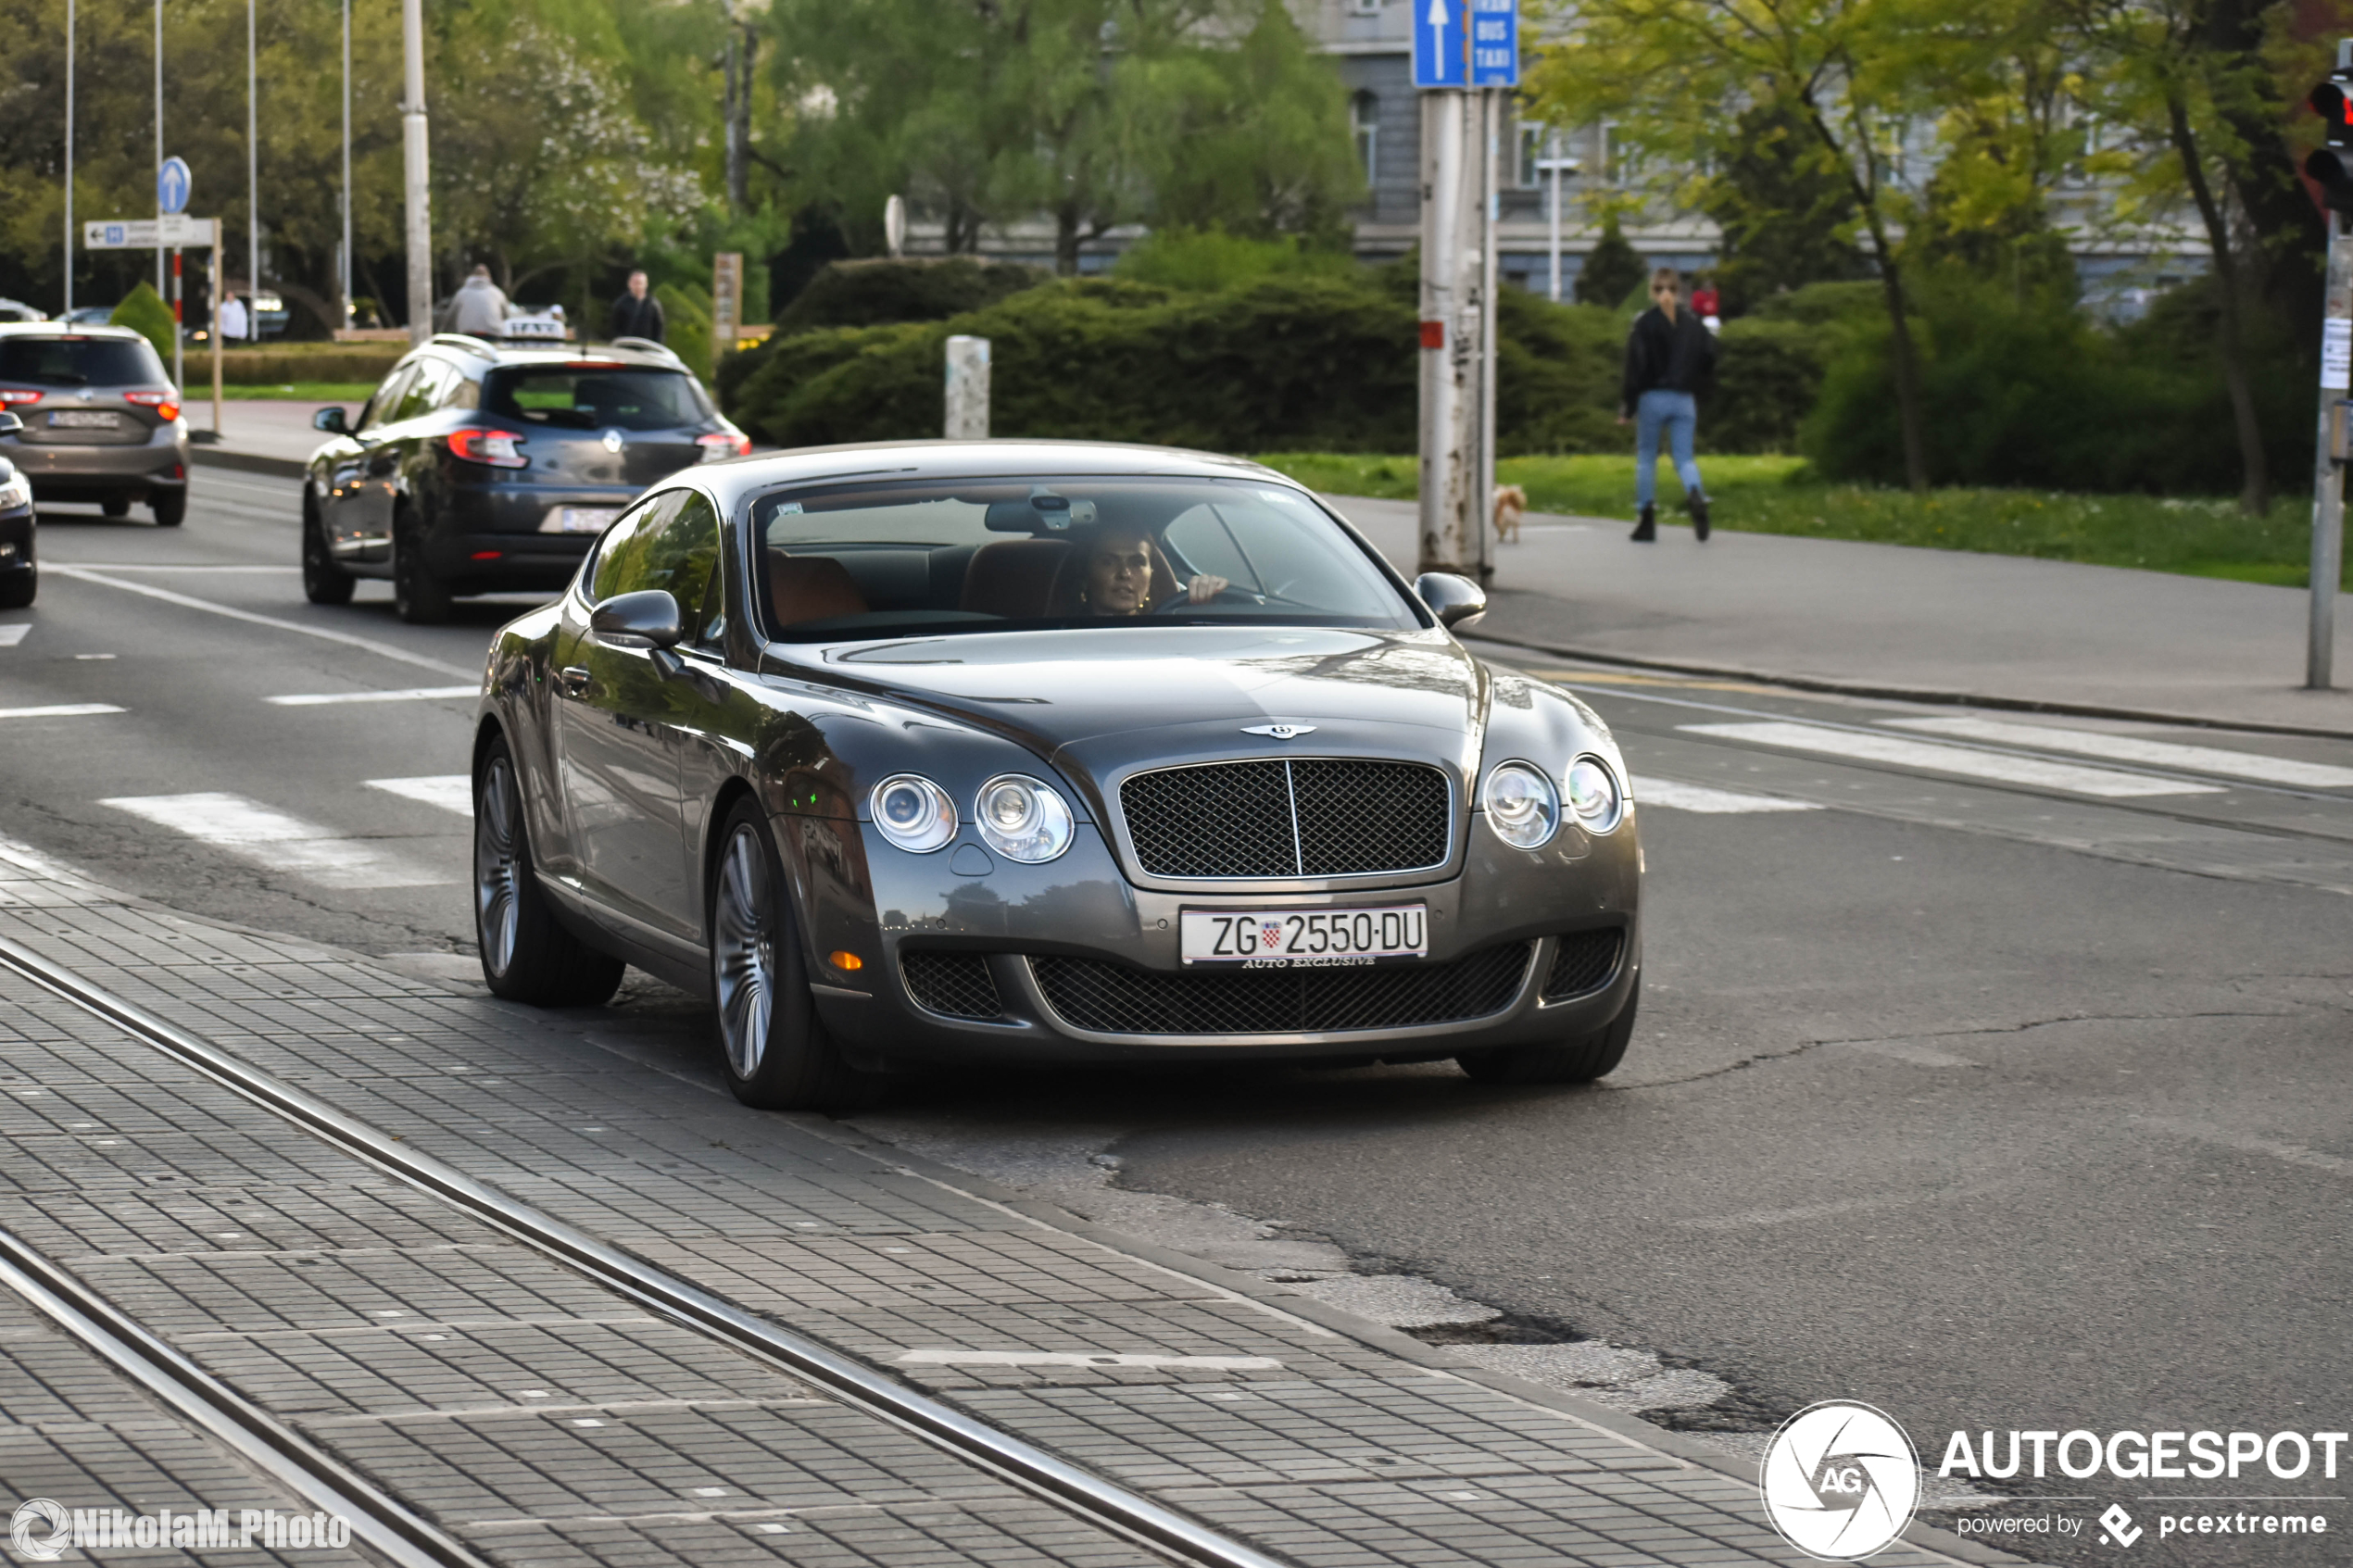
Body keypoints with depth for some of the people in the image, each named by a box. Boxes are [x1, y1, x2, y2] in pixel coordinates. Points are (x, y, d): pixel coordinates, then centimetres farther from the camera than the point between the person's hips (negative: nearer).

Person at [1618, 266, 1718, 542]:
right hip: (1684, 401, 3)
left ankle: (1647, 522, 9)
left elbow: (1636, 366, -11)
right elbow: (1709, 356, 1)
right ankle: (1696, 496, -28)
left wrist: (1627, 406, -7)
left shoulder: (1644, 323, -8)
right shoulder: (1691, 323, 4)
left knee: (1645, 458, 9)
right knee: (1684, 457, 5)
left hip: (1652, 398, -3)